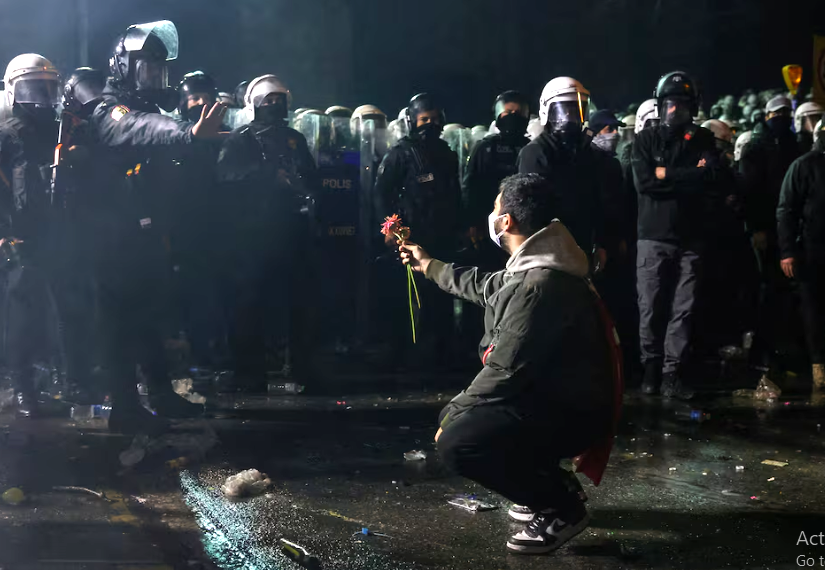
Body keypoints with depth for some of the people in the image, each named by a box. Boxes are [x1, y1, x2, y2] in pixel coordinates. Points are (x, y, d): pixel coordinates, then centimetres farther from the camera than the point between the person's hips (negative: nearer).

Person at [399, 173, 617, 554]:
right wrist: (428, 265, 38)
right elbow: (486, 286, 29)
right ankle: (553, 482, 20)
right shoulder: (532, 267, 8)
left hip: (571, 411, -11)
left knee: (455, 442, -23)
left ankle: (562, 509, -8)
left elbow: (505, 371, -25)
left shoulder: (538, 286, -27)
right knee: (460, 413, 21)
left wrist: (452, 414, -12)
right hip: (555, 395, 11)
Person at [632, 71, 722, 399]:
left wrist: (666, 174, -9)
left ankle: (672, 375, 3)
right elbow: (643, 181, -10)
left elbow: (709, 178, -8)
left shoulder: (703, 140, 9)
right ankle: (651, 370, 13)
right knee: (651, 308, 1)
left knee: (683, 310, -2)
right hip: (653, 236, -1)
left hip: (690, 239, 1)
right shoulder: (646, 139, 5)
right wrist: (688, 177, -8)